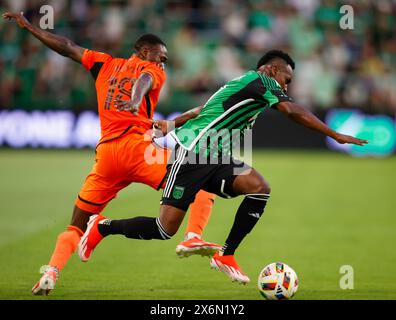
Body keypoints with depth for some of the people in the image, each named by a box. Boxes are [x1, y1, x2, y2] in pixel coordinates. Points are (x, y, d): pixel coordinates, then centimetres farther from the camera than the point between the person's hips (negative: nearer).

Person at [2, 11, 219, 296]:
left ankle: (51, 271, -10)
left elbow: (66, 47, 31)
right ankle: (192, 238, -25)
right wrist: (136, 99, -34)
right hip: (137, 146, -5)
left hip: (106, 153, 5)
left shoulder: (105, 64, 25)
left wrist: (28, 26, 40)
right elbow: (144, 80, -13)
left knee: (76, 227, 12)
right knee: (202, 186, -2)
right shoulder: (152, 71, 11)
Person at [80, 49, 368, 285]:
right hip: (193, 154, -9)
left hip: (216, 159, 9)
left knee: (260, 188, -13)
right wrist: (336, 136, -15)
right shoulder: (259, 80, -8)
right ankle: (102, 227, 13)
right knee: (165, 230, -9)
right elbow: (293, 112, -17)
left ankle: (226, 256, -6)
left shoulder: (245, 86, 21)